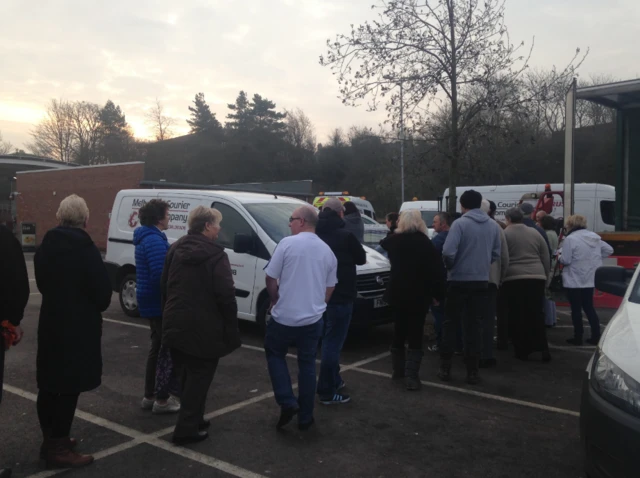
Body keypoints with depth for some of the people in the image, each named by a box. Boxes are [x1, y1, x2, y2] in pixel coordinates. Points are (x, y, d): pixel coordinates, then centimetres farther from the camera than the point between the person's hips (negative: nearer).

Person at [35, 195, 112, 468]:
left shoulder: (46, 246, 5)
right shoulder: (83, 247, -17)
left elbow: (42, 282, 14)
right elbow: (101, 287, -13)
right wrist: (99, 308, 7)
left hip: (51, 322, 8)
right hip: (78, 325, -7)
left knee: (49, 384, 15)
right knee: (69, 387, 0)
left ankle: (51, 439, 29)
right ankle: (58, 448, 8)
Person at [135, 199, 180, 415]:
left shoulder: (146, 238, 14)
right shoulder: (155, 241, -20)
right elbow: (160, 275, -27)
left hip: (151, 302, 10)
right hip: (159, 303, -10)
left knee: (157, 349, 18)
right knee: (169, 350, -1)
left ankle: (150, 396, 26)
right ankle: (162, 400, 6)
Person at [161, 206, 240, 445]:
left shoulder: (175, 249, 8)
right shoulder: (215, 255, -14)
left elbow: (163, 286, 14)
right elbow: (225, 294, -18)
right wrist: (231, 326, -8)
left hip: (175, 324, 7)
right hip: (204, 328, -7)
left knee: (186, 377, 20)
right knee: (199, 379, 5)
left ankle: (192, 420, 32)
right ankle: (187, 429, 8)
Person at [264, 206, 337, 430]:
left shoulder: (287, 243, -11)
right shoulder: (327, 251, 5)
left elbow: (270, 279, -8)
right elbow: (329, 288, 11)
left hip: (284, 317, -4)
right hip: (313, 319, 4)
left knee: (275, 354, 18)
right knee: (307, 364, 14)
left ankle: (287, 402, 6)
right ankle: (305, 417, 19)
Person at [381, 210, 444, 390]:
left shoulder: (393, 241, 1)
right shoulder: (425, 243, -12)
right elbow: (437, 272, -12)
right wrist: (438, 294, -4)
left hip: (397, 294, 4)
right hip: (418, 296, -4)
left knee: (399, 333, 17)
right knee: (415, 336, 0)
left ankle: (398, 370, 27)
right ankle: (411, 376, -8)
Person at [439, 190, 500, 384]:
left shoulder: (460, 223, -13)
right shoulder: (492, 226, 4)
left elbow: (448, 252, -21)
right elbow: (496, 254, 9)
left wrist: (450, 266, -1)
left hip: (459, 281, -4)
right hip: (481, 281, 4)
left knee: (451, 323, 9)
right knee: (474, 326, 9)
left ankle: (445, 367, 12)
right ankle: (472, 371, 11)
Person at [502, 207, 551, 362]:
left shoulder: (504, 234, 0)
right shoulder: (535, 233, 13)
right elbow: (546, 259, 14)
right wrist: (545, 276, 22)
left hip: (513, 278, -3)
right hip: (537, 277, 4)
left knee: (517, 316, 3)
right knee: (537, 314, 8)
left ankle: (522, 350, 5)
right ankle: (543, 349, 3)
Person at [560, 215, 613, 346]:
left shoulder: (570, 239, -15)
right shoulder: (595, 237, 8)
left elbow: (565, 260, -18)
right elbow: (609, 250, 14)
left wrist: (559, 256, 3)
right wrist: (594, 257, 16)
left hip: (574, 281, -7)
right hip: (591, 279, 7)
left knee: (576, 309, 2)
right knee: (589, 307, 15)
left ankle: (578, 337, 8)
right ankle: (596, 336, 16)